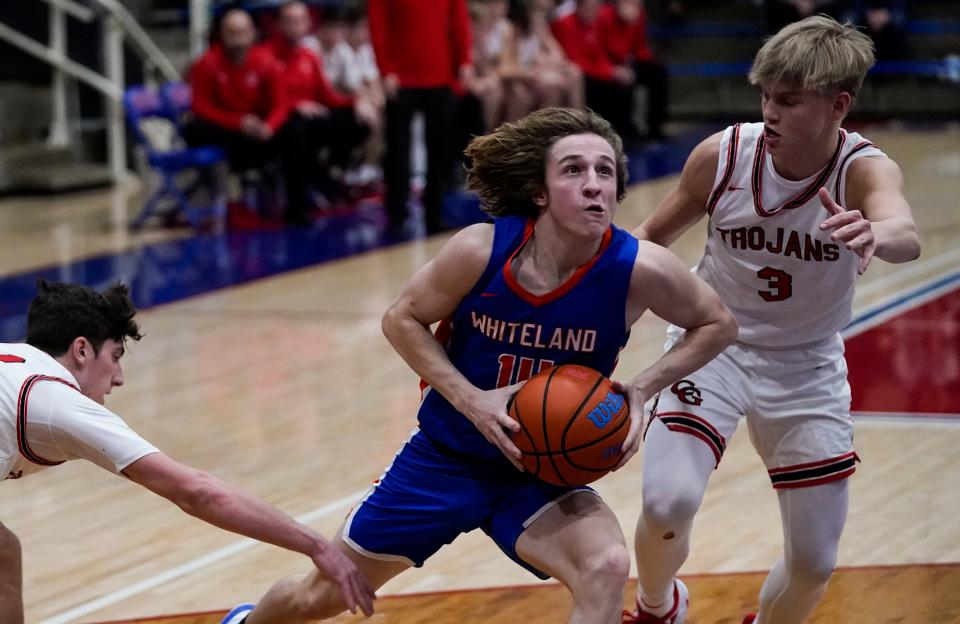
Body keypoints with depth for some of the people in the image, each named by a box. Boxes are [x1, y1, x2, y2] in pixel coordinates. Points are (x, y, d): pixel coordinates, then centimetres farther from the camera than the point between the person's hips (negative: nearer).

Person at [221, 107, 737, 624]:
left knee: (606, 568, -31)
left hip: (540, 475, 0)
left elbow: (717, 324, -5)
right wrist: (472, 400, -21)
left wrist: (639, 391, -19)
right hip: (443, 458, 0)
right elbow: (402, 319, -8)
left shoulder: (638, 269, -24)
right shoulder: (481, 250, -24)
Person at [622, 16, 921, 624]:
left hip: (807, 367, 0)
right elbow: (652, 237, 2)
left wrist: (878, 233, -72)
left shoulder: (864, 168, -23)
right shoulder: (724, 153, -17)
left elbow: (905, 234, -49)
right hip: (712, 345, 0)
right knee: (668, 504, -22)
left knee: (815, 562, 4)